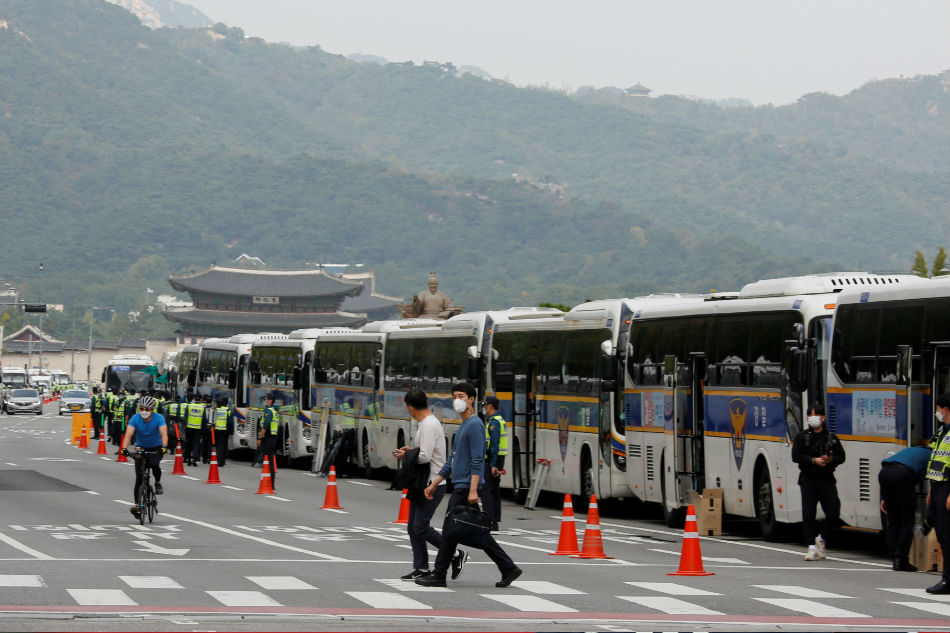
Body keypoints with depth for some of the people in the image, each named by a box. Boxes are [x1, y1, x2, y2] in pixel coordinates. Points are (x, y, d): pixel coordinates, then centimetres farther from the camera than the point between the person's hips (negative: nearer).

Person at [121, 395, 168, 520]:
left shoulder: (158, 418, -18)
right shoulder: (135, 419, -15)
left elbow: (164, 433, -31)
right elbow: (129, 434, -26)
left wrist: (164, 446, -49)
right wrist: (124, 448, -43)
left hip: (156, 448, -1)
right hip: (141, 448, 1)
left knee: (154, 464, -33)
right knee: (139, 478, -7)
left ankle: (158, 483, -4)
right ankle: (138, 505, 0)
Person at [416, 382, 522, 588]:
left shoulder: (475, 425, -12)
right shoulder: (462, 427, 20)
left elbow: (477, 461, -19)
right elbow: (453, 460, 25)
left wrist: (473, 490, -25)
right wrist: (434, 484, 24)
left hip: (465, 488, -10)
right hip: (459, 487, 10)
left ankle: (439, 575, 1)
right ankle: (508, 569, 8)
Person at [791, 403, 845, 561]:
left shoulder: (832, 437, 10)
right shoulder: (802, 437, 4)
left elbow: (841, 457, 10)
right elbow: (796, 456, -6)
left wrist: (830, 459, -12)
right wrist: (814, 460, -17)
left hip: (827, 479, 1)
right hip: (808, 479, -1)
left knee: (833, 512, -8)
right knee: (808, 514, -6)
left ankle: (821, 538, 17)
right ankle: (812, 547, 0)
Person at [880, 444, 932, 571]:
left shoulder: (911, 450, 38)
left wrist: (883, 498, 25)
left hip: (883, 473, 6)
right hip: (903, 474, -6)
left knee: (893, 521, 15)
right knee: (907, 521, 5)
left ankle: (895, 559, 13)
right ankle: (900, 559, 0)